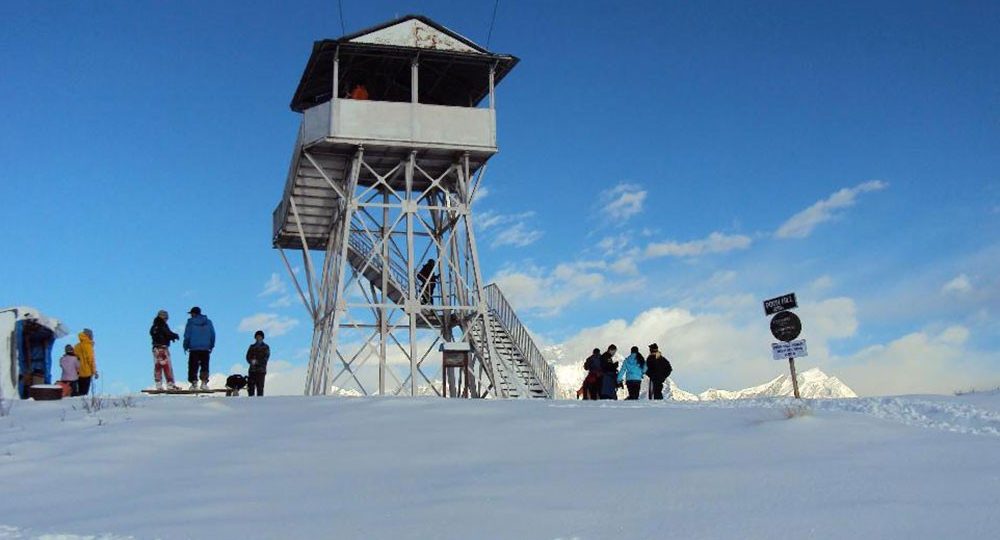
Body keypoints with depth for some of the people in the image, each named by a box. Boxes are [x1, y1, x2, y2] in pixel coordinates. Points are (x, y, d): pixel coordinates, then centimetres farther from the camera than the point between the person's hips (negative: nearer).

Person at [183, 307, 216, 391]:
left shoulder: (191, 322, -2)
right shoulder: (208, 322, 8)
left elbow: (187, 336, -2)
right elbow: (213, 335, 9)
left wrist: (185, 347, 9)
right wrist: (211, 346, 17)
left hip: (194, 349, -3)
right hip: (205, 349, 3)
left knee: (193, 367, 3)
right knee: (205, 366, 7)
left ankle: (194, 383, -2)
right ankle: (204, 382, 0)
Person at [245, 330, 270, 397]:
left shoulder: (265, 347, 5)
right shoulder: (252, 347, 17)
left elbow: (265, 358, -4)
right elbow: (248, 357, 8)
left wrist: (257, 362, -16)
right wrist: (251, 361, -13)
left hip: (261, 370, -4)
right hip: (252, 370, 4)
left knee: (260, 387, -8)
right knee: (250, 387, 1)